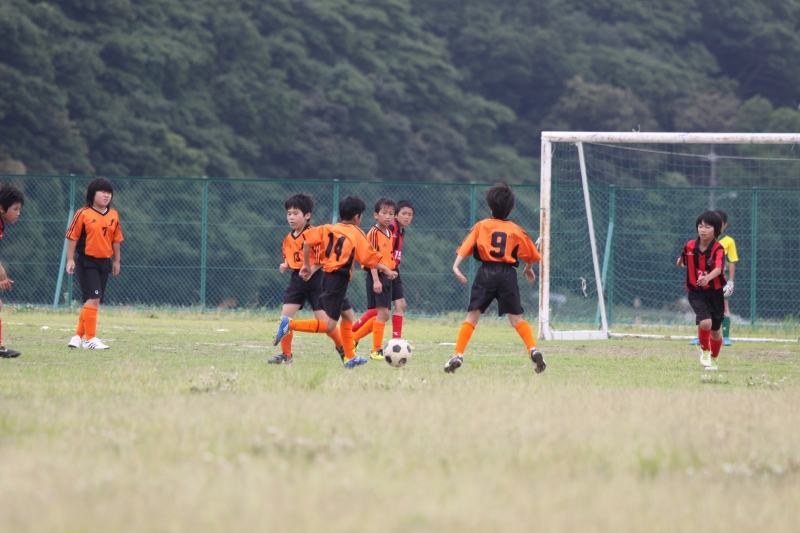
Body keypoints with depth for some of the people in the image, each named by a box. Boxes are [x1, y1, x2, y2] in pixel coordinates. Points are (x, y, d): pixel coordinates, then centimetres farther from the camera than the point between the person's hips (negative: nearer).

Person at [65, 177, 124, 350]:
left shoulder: (114, 215, 7)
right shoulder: (83, 214, -9)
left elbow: (116, 239, 13)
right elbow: (72, 237, -7)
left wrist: (116, 261, 15)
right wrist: (70, 260, -11)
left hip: (104, 262, 6)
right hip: (86, 262, -6)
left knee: (95, 300, 10)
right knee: (93, 298, -13)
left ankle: (78, 336, 23)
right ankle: (90, 339, -8)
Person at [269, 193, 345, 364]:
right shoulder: (289, 238, 10)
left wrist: (311, 270, -25)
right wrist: (284, 266, 1)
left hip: (314, 279, -6)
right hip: (296, 279, 6)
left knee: (323, 318, -4)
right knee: (285, 316, -3)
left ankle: (343, 349, 16)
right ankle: (286, 355, 5)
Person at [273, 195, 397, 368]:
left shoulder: (328, 229, 11)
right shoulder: (356, 233, -3)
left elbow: (307, 242, 1)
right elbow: (369, 258, -5)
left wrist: (306, 265, 10)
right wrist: (387, 271, 6)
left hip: (326, 275, 8)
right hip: (339, 280, -8)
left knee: (348, 314, 22)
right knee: (329, 325, -8)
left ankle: (350, 357, 23)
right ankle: (290, 324, -24)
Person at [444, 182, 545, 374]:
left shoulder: (481, 226, 6)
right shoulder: (516, 230, 8)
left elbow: (466, 246, -6)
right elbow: (530, 253, 15)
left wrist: (456, 265, -14)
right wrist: (529, 269, 34)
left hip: (486, 273, -1)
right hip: (508, 274, 1)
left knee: (472, 315, 4)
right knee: (516, 318, 8)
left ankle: (458, 355, -4)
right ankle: (533, 350, -8)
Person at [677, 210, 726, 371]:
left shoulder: (718, 249, -16)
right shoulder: (689, 246, -7)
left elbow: (718, 268, -35)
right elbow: (682, 258, 18)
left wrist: (708, 278, -51)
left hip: (715, 293, 0)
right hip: (696, 293, 0)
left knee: (715, 330, 11)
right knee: (705, 322, -23)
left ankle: (713, 359, 37)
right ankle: (704, 350, 5)